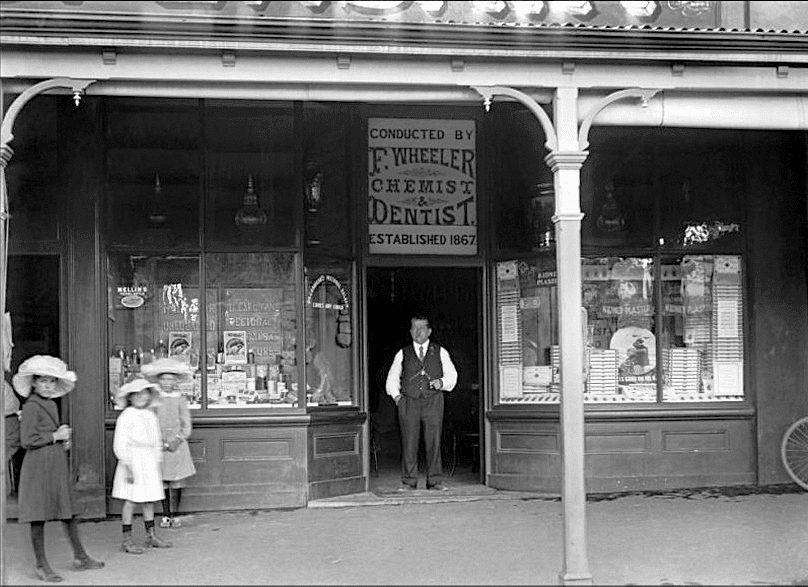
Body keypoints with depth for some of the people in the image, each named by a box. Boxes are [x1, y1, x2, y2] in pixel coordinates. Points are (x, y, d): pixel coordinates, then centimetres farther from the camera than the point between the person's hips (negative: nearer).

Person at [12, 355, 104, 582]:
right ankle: (41, 565, 8)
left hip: (58, 464, 9)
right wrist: (55, 436, -13)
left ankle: (80, 557, 24)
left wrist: (65, 440, 6)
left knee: (69, 512, 14)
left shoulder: (52, 405, 14)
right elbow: (27, 441, -19)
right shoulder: (31, 407, -12)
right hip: (38, 465, -9)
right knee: (38, 517, 0)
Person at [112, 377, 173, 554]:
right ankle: (127, 539, 2)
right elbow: (120, 444, -12)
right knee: (130, 500, -4)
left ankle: (151, 535, 21)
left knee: (149, 500, 11)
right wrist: (128, 466, -16)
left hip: (149, 463, 6)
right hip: (132, 461, -6)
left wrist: (157, 463, 12)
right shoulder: (126, 416, -9)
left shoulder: (151, 416, 12)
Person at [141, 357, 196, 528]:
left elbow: (186, 426, 4)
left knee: (177, 482, -1)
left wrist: (178, 440, -11)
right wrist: (161, 443, -9)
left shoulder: (180, 399, 3)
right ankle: (165, 515, 12)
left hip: (177, 445, 0)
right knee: (162, 482, 2)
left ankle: (174, 514, 9)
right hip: (159, 445, 0)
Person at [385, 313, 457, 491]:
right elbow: (392, 378, 20)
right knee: (409, 443, -4)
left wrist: (442, 382, -6)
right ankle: (409, 481, 1)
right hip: (408, 401, 0)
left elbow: (452, 375, 14)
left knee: (434, 441, -5)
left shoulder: (440, 352, 14)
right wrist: (396, 395, 4)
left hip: (433, 401, 0)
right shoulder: (402, 354, 15)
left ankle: (435, 481, 0)